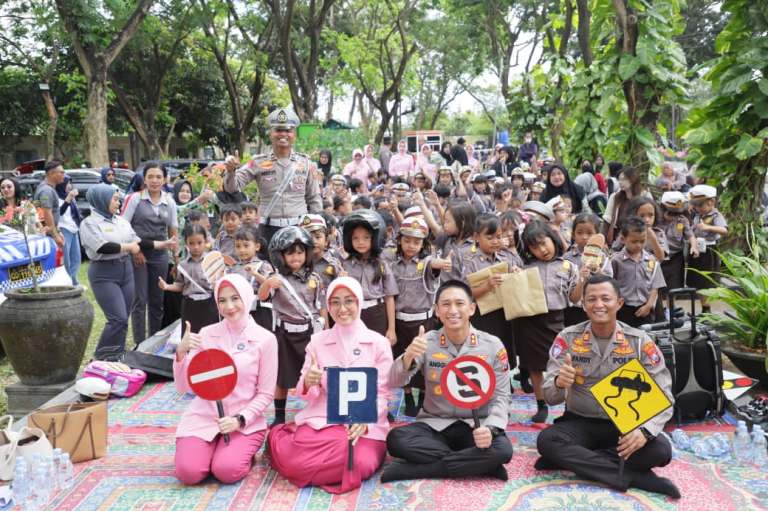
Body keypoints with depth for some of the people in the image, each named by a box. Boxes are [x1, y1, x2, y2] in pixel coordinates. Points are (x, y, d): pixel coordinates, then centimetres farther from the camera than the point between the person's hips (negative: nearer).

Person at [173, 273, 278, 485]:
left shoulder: (266, 339, -6)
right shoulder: (207, 334, 0)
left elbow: (265, 394, -3)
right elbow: (182, 387, -2)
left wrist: (240, 419, -16)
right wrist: (181, 353, -18)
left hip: (245, 422, -2)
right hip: (203, 417, 2)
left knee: (227, 471, -24)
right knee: (188, 472, -19)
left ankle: (244, 451, 10)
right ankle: (212, 448, 14)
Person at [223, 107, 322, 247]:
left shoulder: (305, 163, 5)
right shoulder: (259, 163, 1)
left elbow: (314, 199, 11)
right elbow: (232, 187, -3)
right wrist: (231, 171, -23)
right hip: (269, 229, -1)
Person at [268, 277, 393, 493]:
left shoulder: (379, 343, 2)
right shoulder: (317, 341, 6)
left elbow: (381, 394, 0)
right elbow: (308, 394, 5)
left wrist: (364, 422, -19)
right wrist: (308, 383, -20)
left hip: (365, 423, 0)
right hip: (322, 419, 0)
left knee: (359, 465, -31)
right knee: (293, 460, -29)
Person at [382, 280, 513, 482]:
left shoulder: (493, 346, -3)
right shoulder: (427, 342, -4)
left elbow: (501, 397, -3)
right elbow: (394, 382, -13)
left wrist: (490, 428, -23)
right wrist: (408, 356, -35)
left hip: (476, 426, 0)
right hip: (434, 424, 0)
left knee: (502, 449, -32)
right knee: (396, 439, -28)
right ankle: (474, 464, -21)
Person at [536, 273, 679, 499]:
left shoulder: (640, 341, -6)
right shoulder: (567, 338, -6)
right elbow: (550, 397, -11)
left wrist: (645, 430, -29)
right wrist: (558, 384, -36)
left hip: (624, 424, 0)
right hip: (579, 422, 0)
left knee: (660, 450, -29)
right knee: (546, 440, -30)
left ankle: (571, 459, -20)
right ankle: (633, 477, -27)